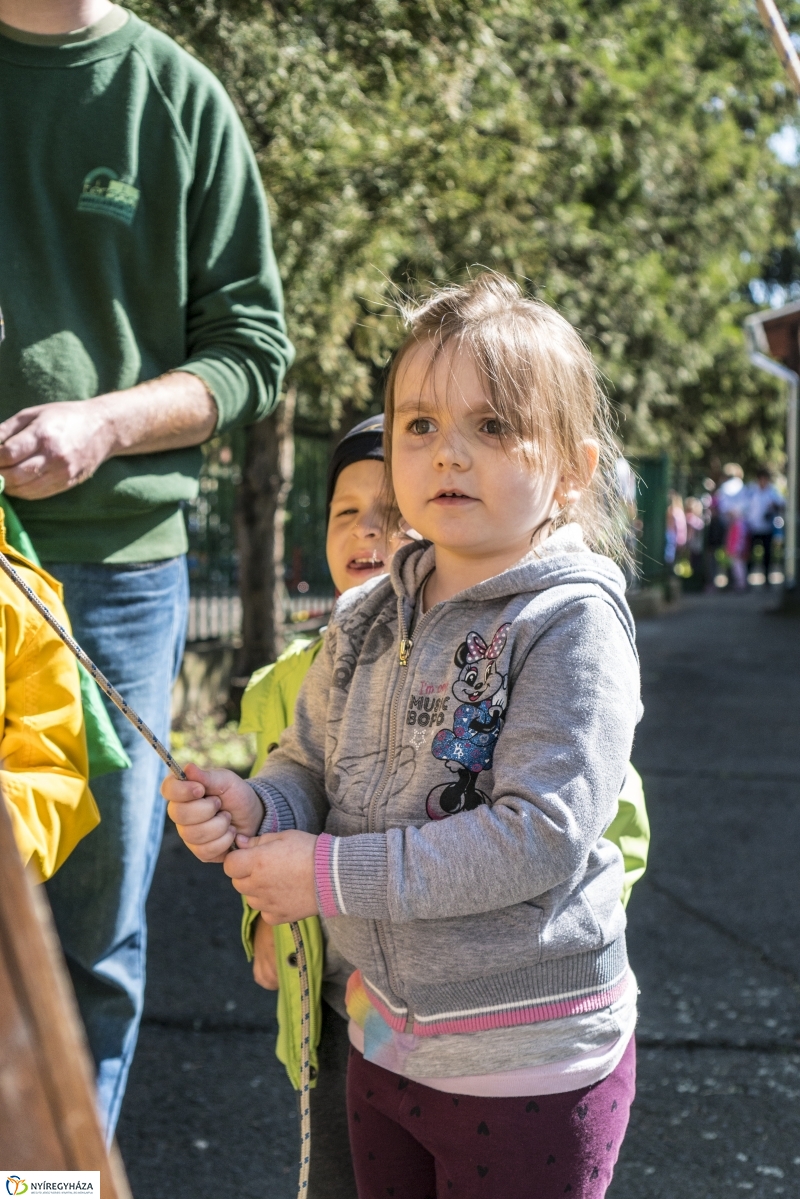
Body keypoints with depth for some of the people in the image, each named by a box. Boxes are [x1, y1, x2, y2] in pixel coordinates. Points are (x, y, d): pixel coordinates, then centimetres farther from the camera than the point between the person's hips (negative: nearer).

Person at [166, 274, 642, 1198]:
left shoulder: (571, 621, -17)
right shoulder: (366, 619, 3)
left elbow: (542, 835, -25)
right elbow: (311, 766, 12)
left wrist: (332, 874, -23)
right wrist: (250, 809, -12)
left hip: (528, 1062, -6)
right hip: (382, 1040, 6)